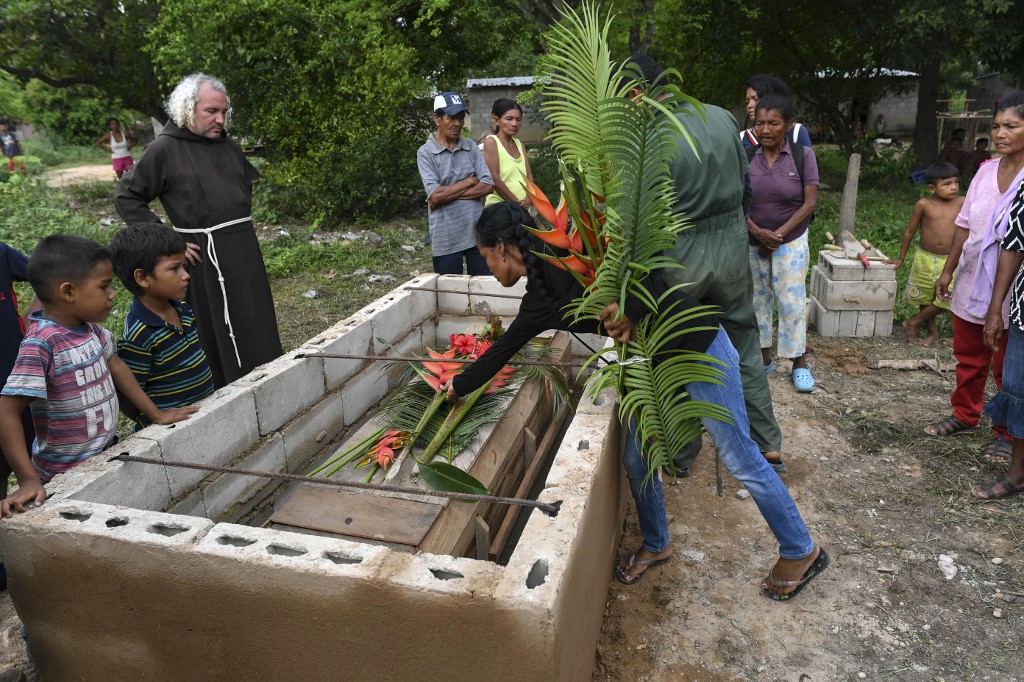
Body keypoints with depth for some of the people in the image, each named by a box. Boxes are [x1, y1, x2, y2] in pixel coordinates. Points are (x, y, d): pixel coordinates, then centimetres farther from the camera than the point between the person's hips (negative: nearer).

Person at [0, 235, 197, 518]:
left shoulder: (89, 327, -3)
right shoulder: (40, 345, -25)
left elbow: (114, 365, 11)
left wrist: (156, 414, 12)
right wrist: (29, 480, -30)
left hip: (106, 455, 7)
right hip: (66, 476, -7)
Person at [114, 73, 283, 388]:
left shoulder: (228, 145, 10)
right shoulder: (165, 149, -6)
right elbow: (125, 196, -4)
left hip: (245, 251, 6)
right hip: (207, 257, -6)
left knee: (257, 332, 12)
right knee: (219, 335, -1)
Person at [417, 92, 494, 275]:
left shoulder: (471, 147, 8)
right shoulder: (425, 153, -4)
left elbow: (488, 185, -3)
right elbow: (435, 195, -15)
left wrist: (448, 193, -10)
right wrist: (470, 181, -6)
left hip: (478, 233, 3)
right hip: (446, 239, -3)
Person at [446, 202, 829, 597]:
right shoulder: (539, 300, 5)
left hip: (695, 343, -8)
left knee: (740, 459, 4)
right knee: (635, 457, 13)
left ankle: (801, 552, 25)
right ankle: (656, 545, 37)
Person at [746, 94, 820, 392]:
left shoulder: (803, 155, -8)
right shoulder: (746, 157, -4)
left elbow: (810, 203, -9)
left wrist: (780, 234, -15)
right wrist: (757, 232, -17)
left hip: (790, 242, -2)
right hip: (752, 242, 3)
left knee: (791, 301, -2)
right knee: (759, 300, 11)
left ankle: (800, 363, 10)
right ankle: (764, 357, 24)